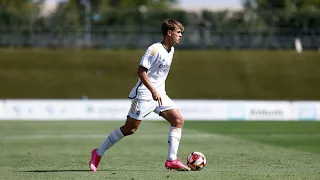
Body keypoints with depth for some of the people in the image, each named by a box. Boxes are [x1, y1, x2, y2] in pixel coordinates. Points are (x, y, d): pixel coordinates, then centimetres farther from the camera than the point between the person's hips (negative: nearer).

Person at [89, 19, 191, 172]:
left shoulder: (171, 50, 11)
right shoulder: (155, 49, -17)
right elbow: (141, 71, -21)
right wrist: (154, 92, -25)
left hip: (159, 94, 8)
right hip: (144, 94, -8)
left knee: (178, 120, -6)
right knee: (130, 128, -6)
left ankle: (172, 161, -5)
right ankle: (98, 153, 7)